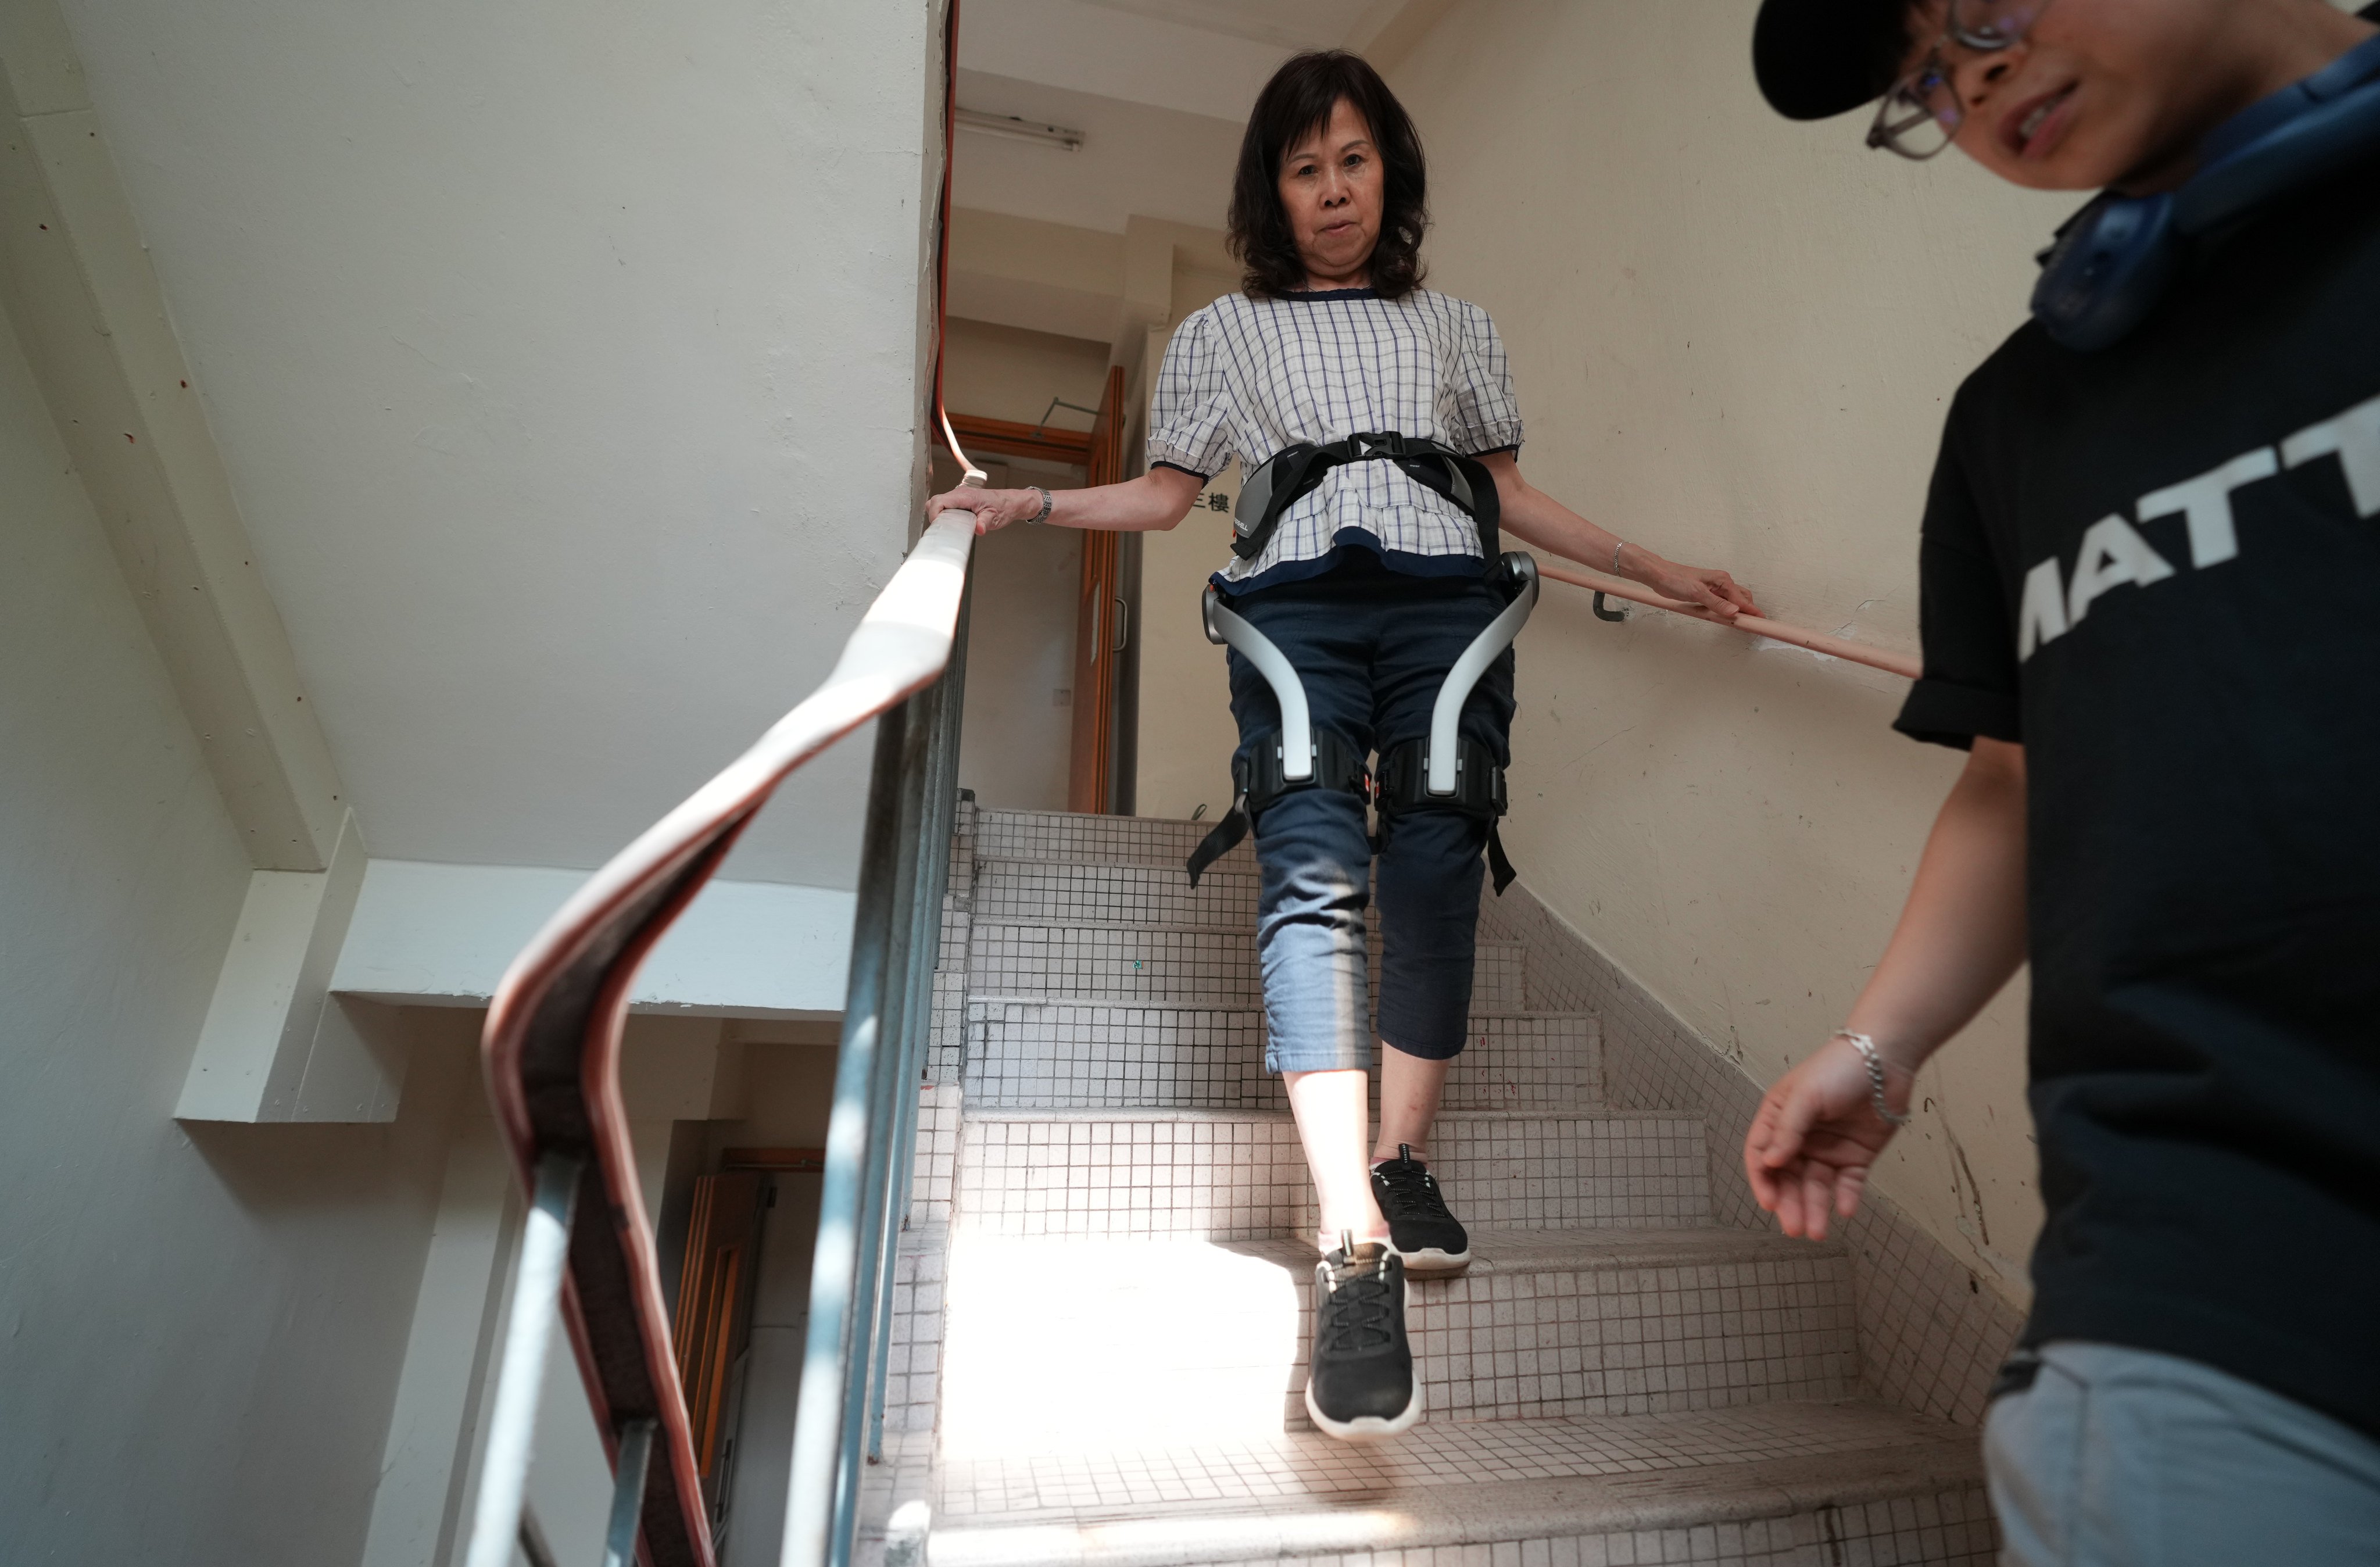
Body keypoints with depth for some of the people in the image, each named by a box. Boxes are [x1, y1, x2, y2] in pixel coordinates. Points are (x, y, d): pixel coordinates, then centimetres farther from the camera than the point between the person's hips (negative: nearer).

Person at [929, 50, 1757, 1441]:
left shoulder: (1457, 328, 28)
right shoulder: (1221, 334, 25)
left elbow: (1512, 494, 25)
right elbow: (1166, 495, 18)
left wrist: (1662, 570, 21)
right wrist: (1028, 503, 4)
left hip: (1445, 601, 2)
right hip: (1295, 606, -2)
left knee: (1437, 869, -16)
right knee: (1314, 878, -21)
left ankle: (1406, 1159, 0)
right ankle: (1356, 1246, -25)